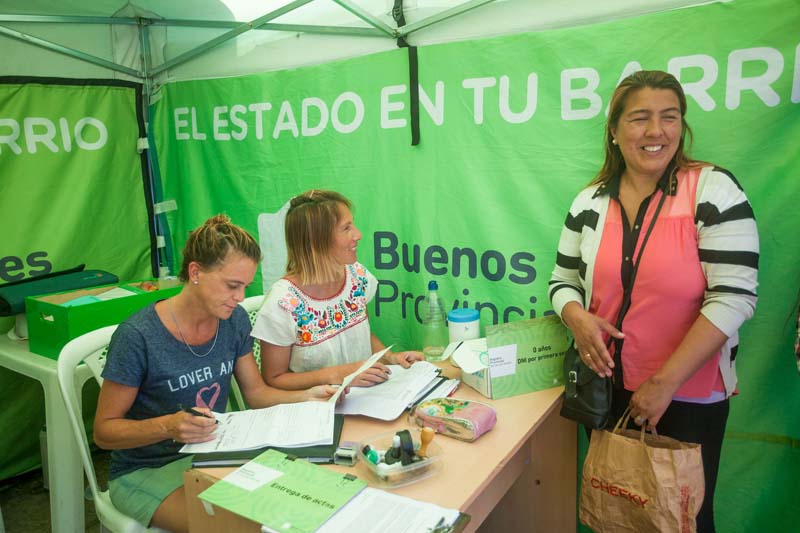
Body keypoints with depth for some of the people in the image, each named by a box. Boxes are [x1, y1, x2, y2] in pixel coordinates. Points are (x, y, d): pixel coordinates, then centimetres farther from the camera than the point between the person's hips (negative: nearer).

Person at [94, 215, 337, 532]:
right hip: (145, 471, -5)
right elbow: (104, 431, -13)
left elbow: (256, 392, 5)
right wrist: (169, 425, -32)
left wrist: (305, 396, -14)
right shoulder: (138, 336, -22)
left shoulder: (235, 321, -5)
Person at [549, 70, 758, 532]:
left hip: (690, 397, -3)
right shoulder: (590, 203, 0)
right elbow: (564, 281, 7)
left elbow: (733, 297, -17)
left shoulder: (714, 191, -11)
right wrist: (577, 317, -16)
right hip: (607, 388, 3)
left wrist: (665, 382, -19)